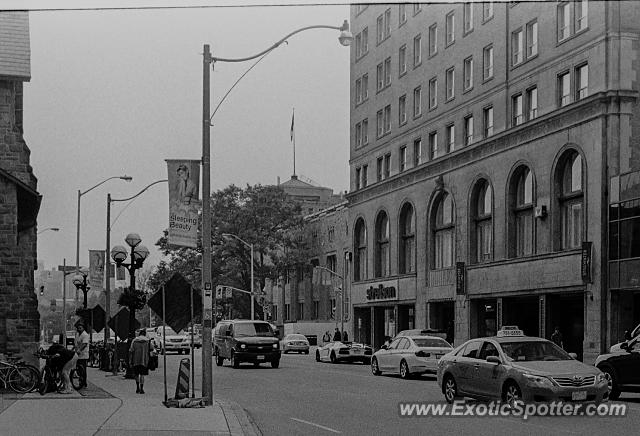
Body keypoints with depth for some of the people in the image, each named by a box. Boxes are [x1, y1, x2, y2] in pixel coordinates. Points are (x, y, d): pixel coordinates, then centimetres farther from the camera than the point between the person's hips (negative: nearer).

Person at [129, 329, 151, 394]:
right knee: (142, 374, 1)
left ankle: (137, 388, 21)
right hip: (144, 361, -2)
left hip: (136, 361, 2)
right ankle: (141, 389, -3)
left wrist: (130, 361, 3)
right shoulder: (147, 341, -2)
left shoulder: (134, 340, 3)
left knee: (136, 374, 16)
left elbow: (131, 351, 0)